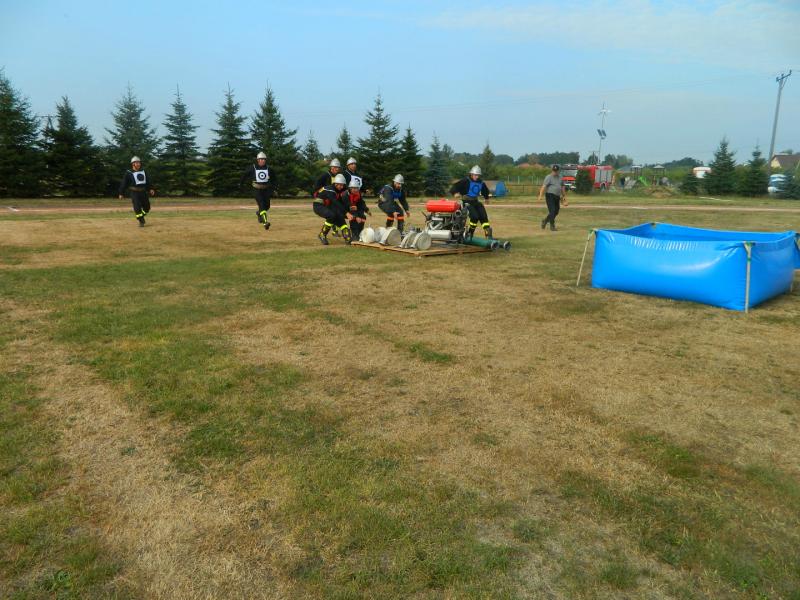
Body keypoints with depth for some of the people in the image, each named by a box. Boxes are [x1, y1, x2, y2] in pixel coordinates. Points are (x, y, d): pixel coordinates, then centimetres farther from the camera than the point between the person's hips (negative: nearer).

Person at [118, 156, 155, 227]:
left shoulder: (143, 172, 14)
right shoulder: (128, 173, -1)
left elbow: (147, 181, 17)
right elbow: (124, 183, 0)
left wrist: (150, 189, 2)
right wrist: (121, 193, -2)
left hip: (143, 192, 5)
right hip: (134, 192, -5)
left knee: (147, 207, 6)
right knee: (137, 207, -12)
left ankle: (141, 216, 32)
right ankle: (141, 221, -1)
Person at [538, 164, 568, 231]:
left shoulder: (560, 178, 15)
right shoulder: (549, 177, -5)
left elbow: (562, 187, 25)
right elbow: (544, 186, -14)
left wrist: (564, 196, 24)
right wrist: (540, 196, -25)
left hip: (557, 196, 7)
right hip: (550, 195, -7)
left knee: (556, 211, 10)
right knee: (552, 211, -11)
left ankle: (545, 220, 30)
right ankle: (552, 226, -5)